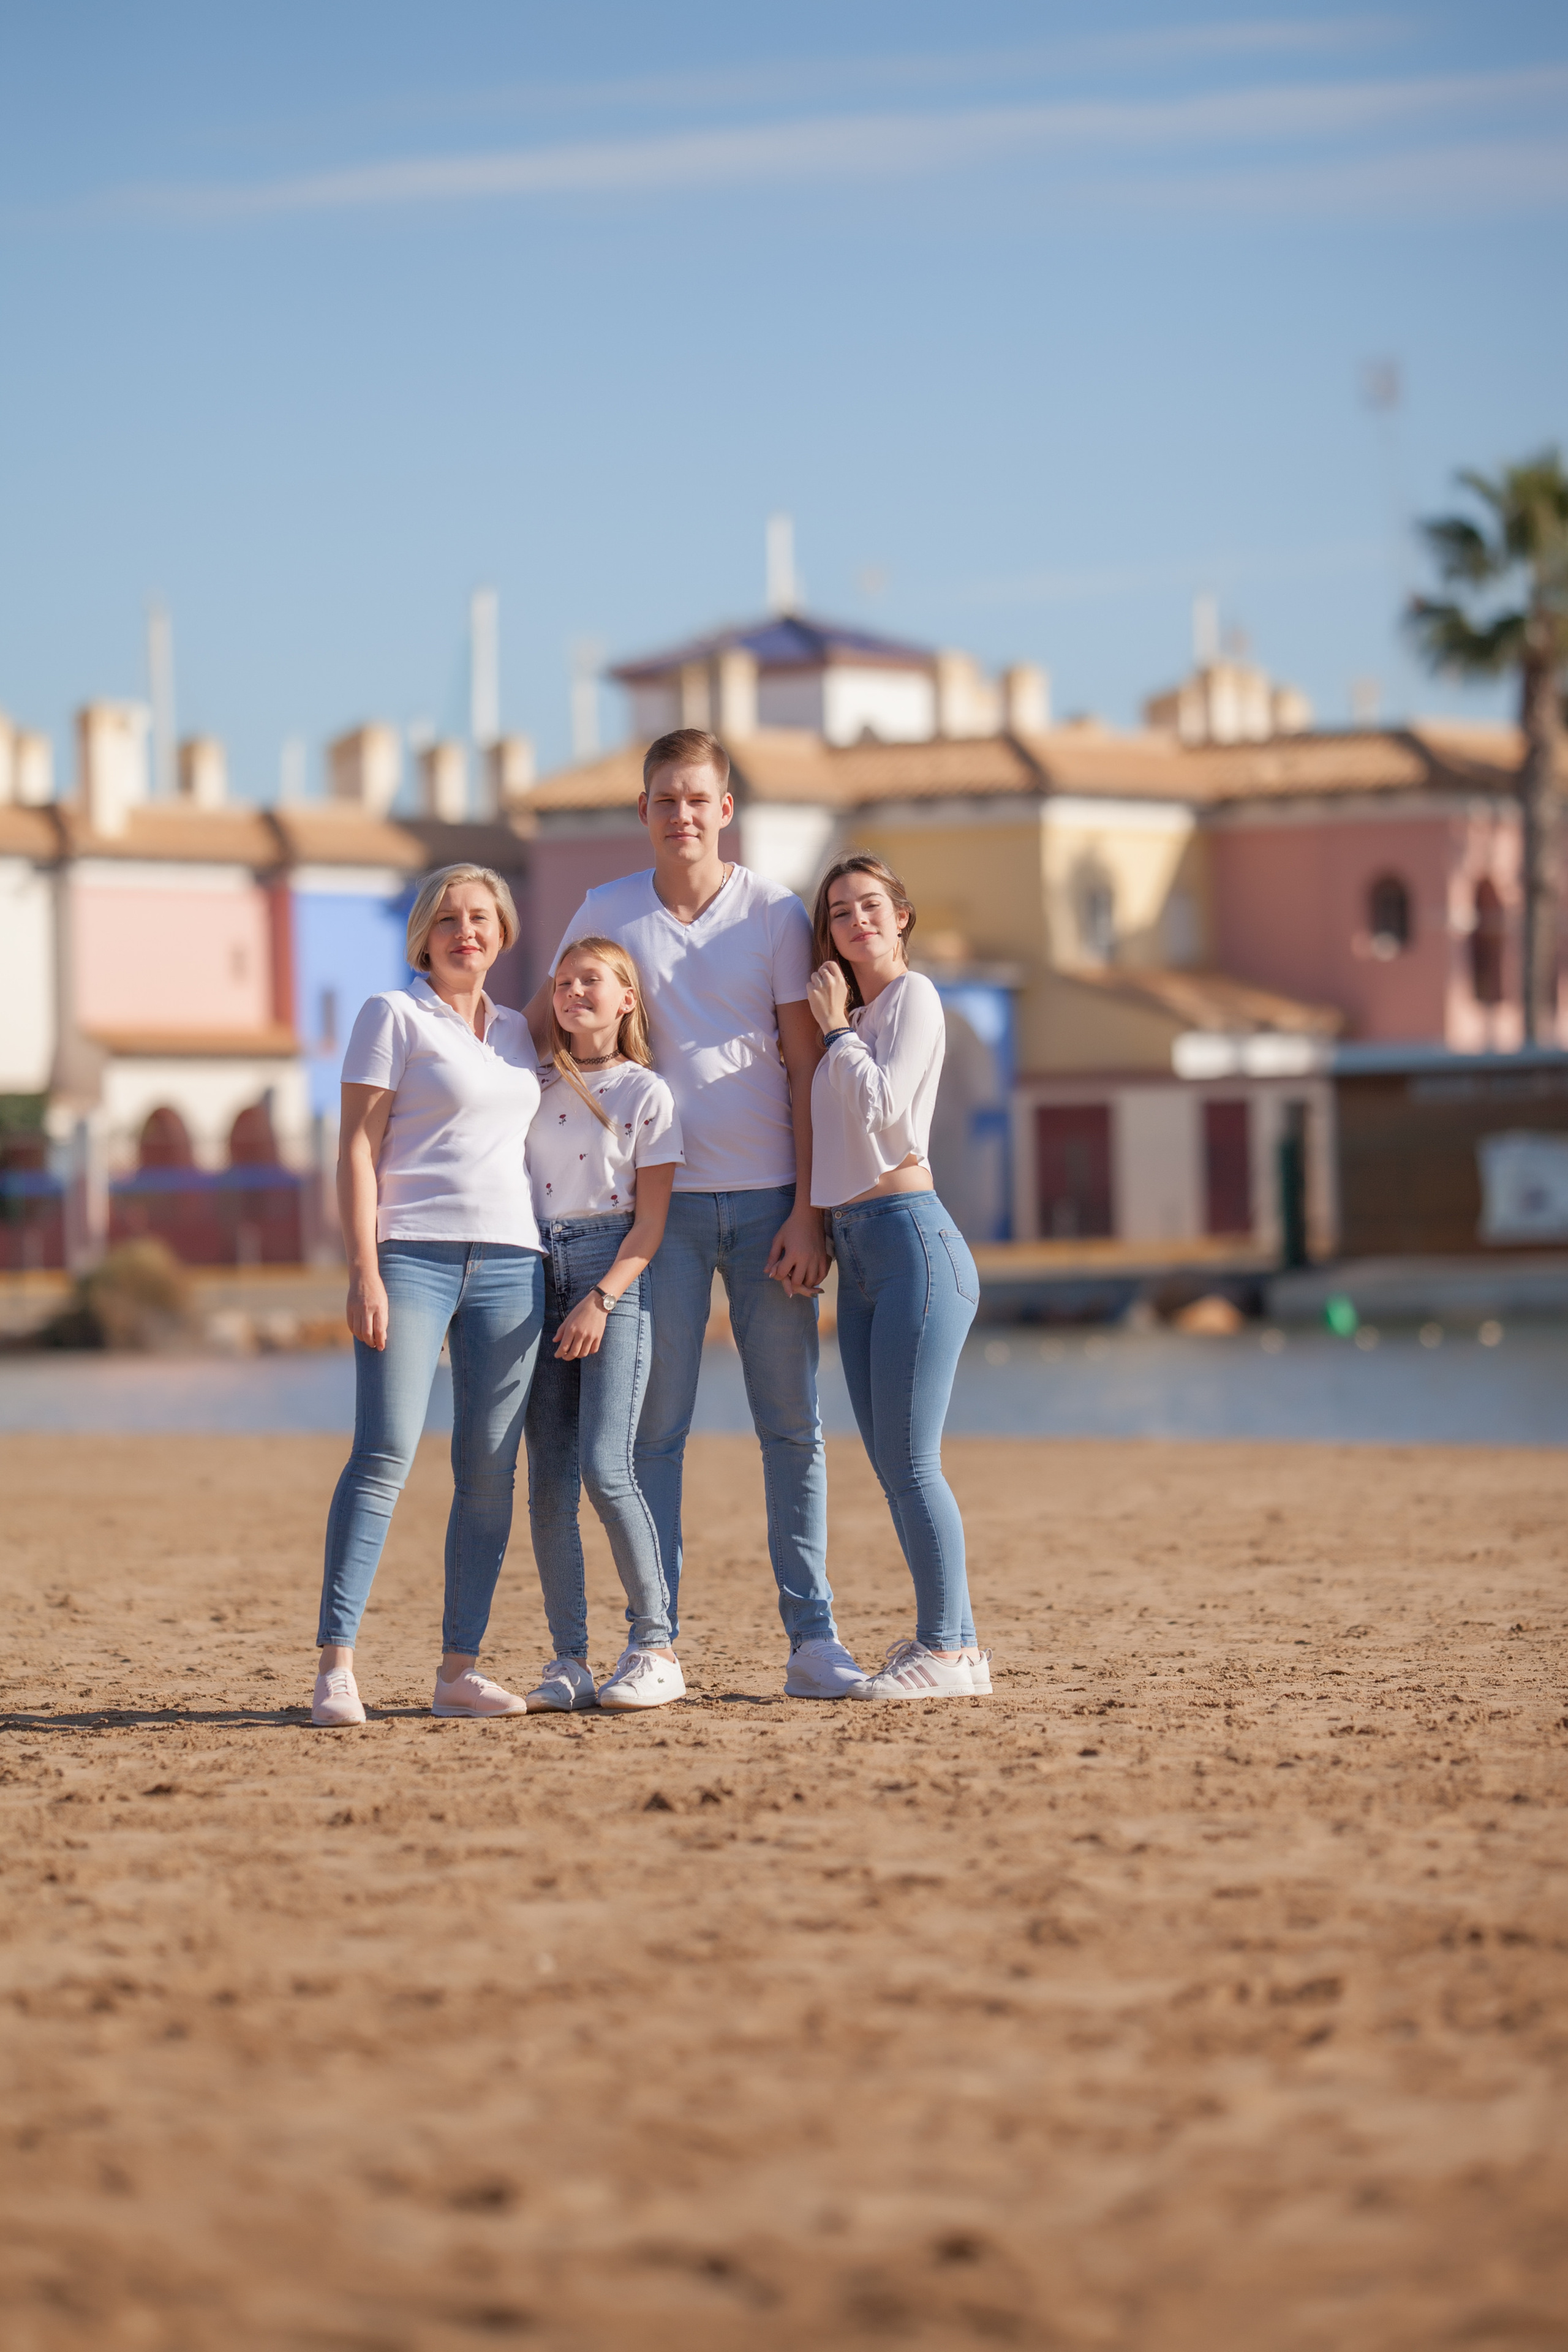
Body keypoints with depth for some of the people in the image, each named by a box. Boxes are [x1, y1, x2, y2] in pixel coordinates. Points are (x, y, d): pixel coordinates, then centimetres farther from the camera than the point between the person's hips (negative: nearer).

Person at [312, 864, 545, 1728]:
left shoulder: (518, 1032, 18)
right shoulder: (394, 1016, 2)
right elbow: (358, 1147, -3)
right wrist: (364, 1267, -13)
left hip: (509, 1264, 5)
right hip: (413, 1255, -5)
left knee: (490, 1469, 1)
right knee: (385, 1454, -15)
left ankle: (460, 1669, 6)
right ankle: (336, 1664, -15)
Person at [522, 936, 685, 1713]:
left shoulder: (645, 1093, 0)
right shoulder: (538, 1088, 12)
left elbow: (651, 1218, -4)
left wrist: (601, 1300, -14)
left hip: (614, 1273, -4)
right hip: (540, 1271, 4)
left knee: (605, 1469, -14)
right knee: (547, 1480, -1)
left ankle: (655, 1648, -4)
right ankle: (568, 1661, 2)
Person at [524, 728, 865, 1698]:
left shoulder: (776, 914, 0)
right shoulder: (606, 914, 3)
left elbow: (806, 1067, -1)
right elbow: (543, 1023, 18)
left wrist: (808, 1210, -7)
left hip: (768, 1199, -1)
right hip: (663, 1195, 1)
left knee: (793, 1425, 2)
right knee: (654, 1424, -1)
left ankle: (813, 1638, 6)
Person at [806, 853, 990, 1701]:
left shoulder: (912, 995, -4)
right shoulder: (850, 1011, 21)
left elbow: (881, 1106, -15)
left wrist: (836, 1028, -3)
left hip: (911, 1239, -9)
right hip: (855, 1248, 9)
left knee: (909, 1458, -10)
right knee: (892, 1464, 8)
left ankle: (946, 1650, -7)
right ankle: (953, 1641, 14)